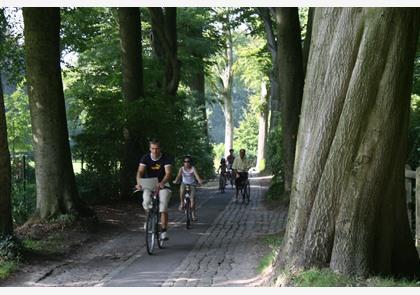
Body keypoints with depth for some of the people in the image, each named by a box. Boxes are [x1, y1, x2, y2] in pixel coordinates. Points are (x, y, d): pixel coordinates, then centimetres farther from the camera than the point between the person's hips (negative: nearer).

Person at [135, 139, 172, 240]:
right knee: (146, 202, -27)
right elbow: (140, 171, -19)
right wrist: (139, 183, -40)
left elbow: (168, 173, -27)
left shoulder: (166, 159, -13)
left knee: (163, 206, -22)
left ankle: (164, 231, -15)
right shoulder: (145, 158, -8)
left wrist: (162, 183, -47)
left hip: (163, 185, -2)